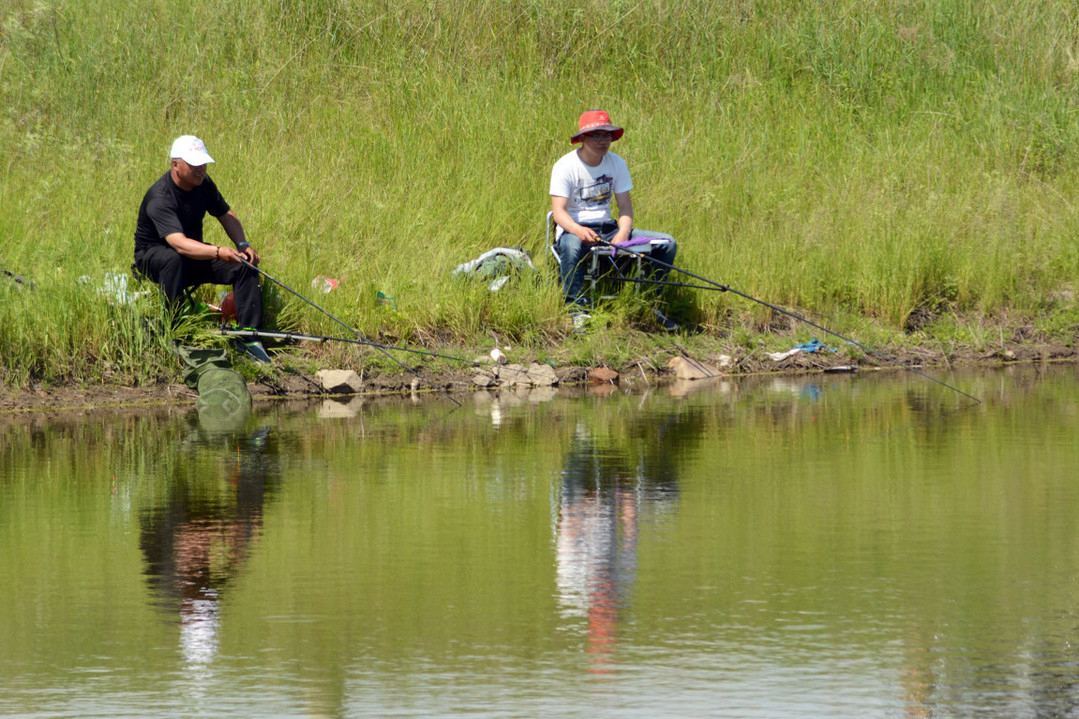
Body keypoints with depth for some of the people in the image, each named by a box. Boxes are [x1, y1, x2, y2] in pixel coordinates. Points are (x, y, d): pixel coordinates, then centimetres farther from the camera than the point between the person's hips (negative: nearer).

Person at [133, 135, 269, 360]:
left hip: (195, 254, 7)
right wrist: (218, 252, -57)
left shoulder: (202, 183, -4)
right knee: (174, 259, -42)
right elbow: (179, 244, -43)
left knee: (245, 265, -13)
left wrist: (242, 244, -9)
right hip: (152, 255, -7)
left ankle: (249, 338, -13)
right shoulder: (159, 198, -30)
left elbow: (226, 215, 10)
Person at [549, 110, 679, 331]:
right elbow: (559, 211, -17)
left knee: (667, 243, -7)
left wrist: (623, 233, -18)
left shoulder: (616, 164, 5)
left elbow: (625, 207, 4)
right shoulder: (566, 166, -10)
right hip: (574, 229, -5)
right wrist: (579, 230, -38)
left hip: (607, 228, 5)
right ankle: (578, 311, -38)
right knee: (571, 247, -44)